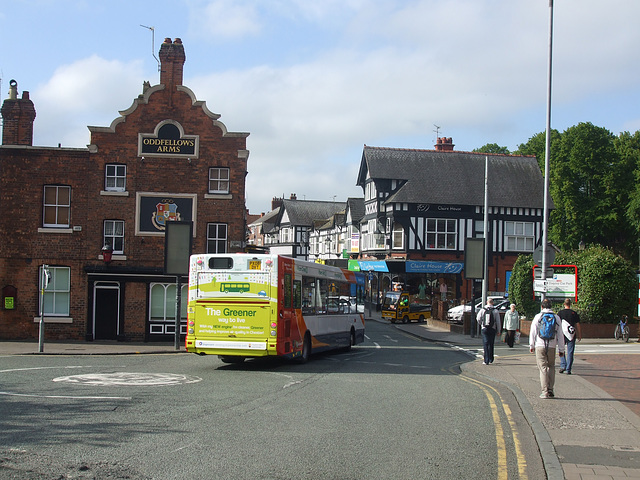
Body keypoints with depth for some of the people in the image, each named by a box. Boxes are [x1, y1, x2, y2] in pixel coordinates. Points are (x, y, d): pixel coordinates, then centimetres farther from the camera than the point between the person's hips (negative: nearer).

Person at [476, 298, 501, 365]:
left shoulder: (482, 310, -3)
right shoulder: (495, 311, -4)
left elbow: (478, 319, -1)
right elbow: (498, 322, -1)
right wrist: (498, 331, 9)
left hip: (484, 329, 0)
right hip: (492, 329, 0)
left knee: (485, 344, 1)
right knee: (491, 344, 14)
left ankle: (486, 361, -6)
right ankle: (490, 359, 22)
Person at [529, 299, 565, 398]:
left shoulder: (538, 317, 0)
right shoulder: (556, 317, 5)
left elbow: (533, 332, 3)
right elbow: (560, 335, 7)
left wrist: (531, 345, 12)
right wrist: (561, 349, 12)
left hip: (540, 346, -1)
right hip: (552, 346, 1)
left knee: (543, 368, 2)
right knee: (551, 367, 16)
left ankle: (545, 391, -2)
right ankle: (550, 390, 11)